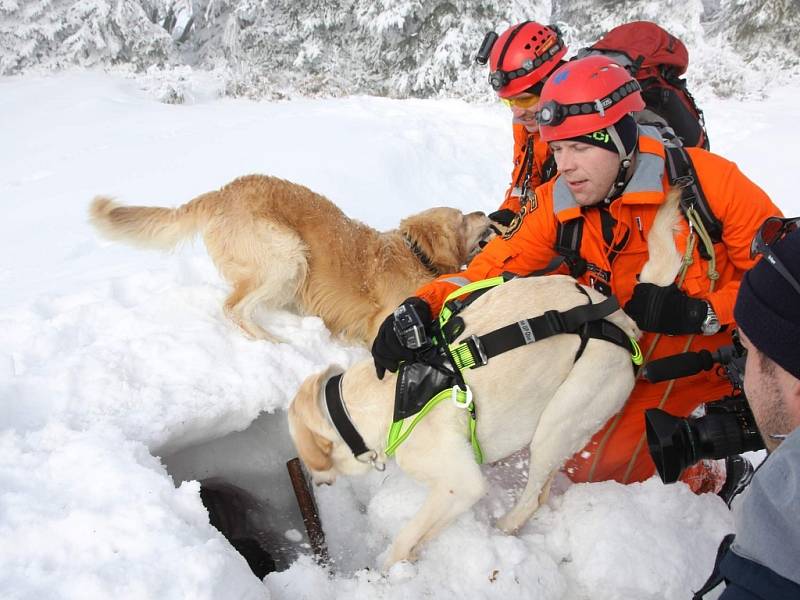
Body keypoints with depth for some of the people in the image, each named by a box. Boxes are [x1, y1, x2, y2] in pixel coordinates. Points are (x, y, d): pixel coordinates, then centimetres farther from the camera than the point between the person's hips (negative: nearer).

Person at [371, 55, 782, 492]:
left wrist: (702, 312, -28)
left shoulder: (705, 178, -19)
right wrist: (421, 306, -31)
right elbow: (488, 270, -13)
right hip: (638, 361, 5)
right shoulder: (555, 205, -9)